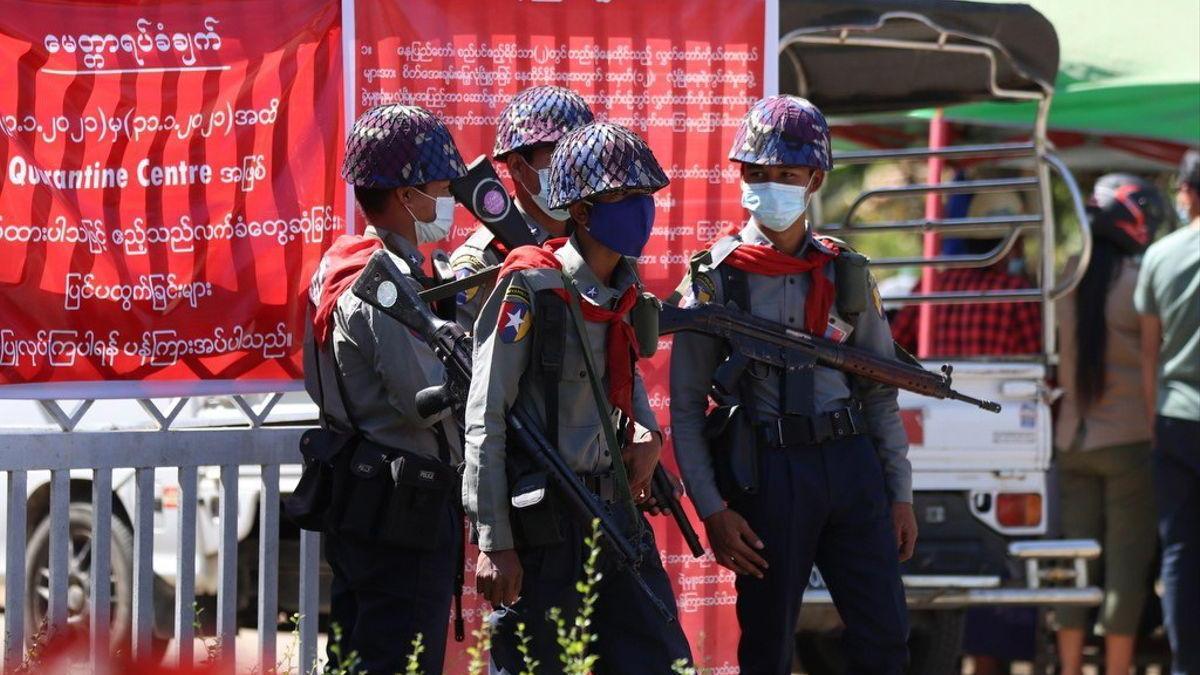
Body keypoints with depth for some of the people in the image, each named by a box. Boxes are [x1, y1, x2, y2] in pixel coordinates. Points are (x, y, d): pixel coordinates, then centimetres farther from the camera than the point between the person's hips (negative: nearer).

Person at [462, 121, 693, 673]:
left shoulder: (625, 292, 10)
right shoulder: (529, 291, -12)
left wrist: (644, 429, 8)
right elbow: (484, 420, -14)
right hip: (544, 523, -7)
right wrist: (493, 543, -17)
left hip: (616, 509, 7)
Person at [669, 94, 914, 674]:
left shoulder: (844, 274, 10)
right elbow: (686, 407, -1)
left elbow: (880, 394, 14)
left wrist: (900, 494, 8)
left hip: (853, 462, 3)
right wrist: (712, 510, -9)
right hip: (769, 470, -3)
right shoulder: (717, 277, 0)